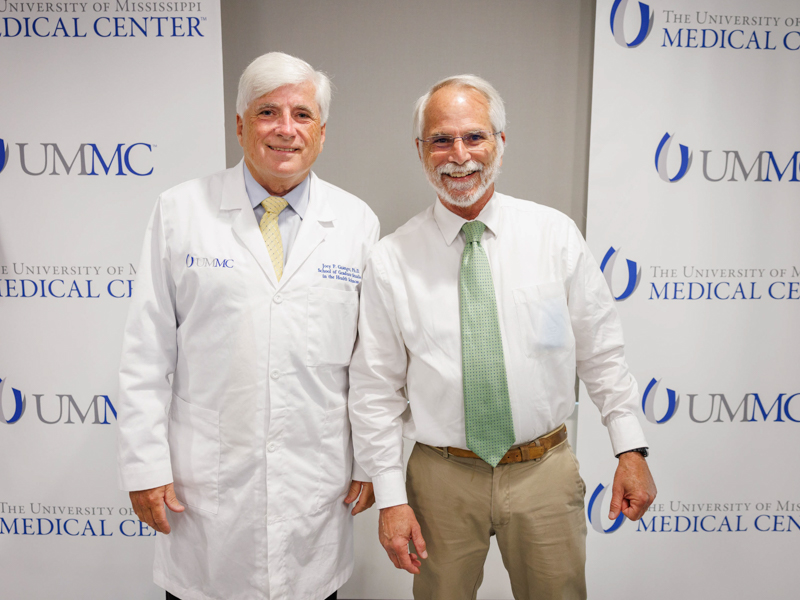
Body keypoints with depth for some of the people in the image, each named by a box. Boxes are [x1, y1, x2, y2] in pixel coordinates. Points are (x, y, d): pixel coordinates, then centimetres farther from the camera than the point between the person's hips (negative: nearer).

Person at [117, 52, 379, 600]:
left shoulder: (358, 222, 1)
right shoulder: (180, 211, -2)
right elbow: (147, 353, -1)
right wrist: (145, 466, -3)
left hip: (317, 485, 1)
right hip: (205, 482, 0)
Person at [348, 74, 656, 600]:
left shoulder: (556, 235, -4)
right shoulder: (391, 260, -7)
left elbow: (602, 351, 2)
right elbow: (376, 388, -3)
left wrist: (631, 448, 0)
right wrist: (391, 497, -4)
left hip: (545, 472, 1)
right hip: (442, 477, 0)